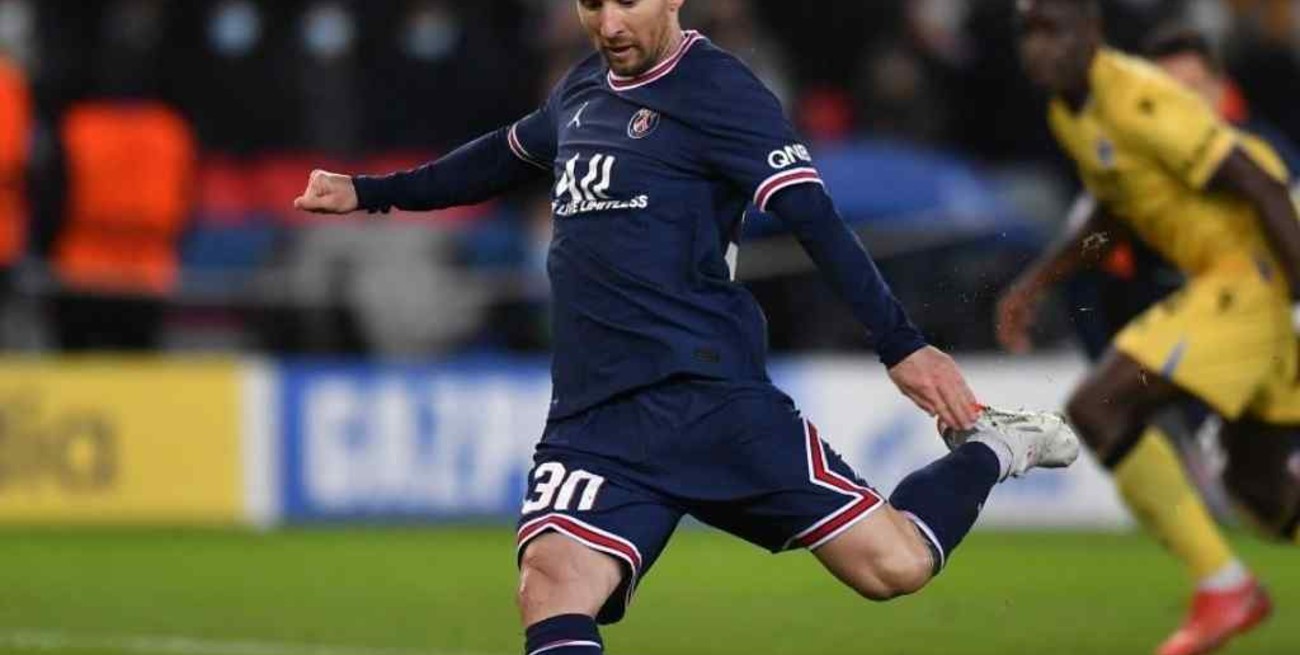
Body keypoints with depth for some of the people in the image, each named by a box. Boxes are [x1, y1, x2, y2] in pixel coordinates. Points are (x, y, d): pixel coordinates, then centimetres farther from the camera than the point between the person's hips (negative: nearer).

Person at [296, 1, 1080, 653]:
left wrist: (900, 343, -22)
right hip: (595, 418, 5)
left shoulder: (717, 89, -5)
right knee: (555, 581, -23)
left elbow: (815, 220, -13)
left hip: (712, 396, -5)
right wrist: (369, 193, 40)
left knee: (892, 562, -11)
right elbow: (506, 158, 37)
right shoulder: (584, 89, 16)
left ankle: (987, 452, 21)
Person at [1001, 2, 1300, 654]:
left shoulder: (1138, 101, -20)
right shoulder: (1070, 112, 10)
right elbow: (1109, 210, 26)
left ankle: (1222, 587, -11)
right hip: (1233, 278, 10)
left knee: (1096, 410, -15)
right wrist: (1034, 283, 17)